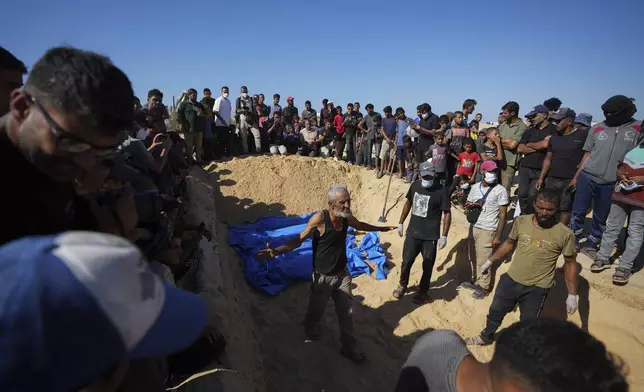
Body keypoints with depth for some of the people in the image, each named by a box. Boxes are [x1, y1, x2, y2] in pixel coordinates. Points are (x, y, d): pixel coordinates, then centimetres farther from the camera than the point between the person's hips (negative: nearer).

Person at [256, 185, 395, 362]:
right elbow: (299, 240, -26)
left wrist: (382, 228, 26)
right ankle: (310, 328, 54)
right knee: (317, 309, 19)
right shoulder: (320, 218, -27)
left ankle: (349, 347, 36)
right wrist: (276, 251, -41)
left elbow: (360, 225, 14)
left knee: (346, 312, 15)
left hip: (342, 273, 5)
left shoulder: (347, 217, -9)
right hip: (323, 276, -4)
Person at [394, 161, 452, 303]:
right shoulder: (415, 185, -1)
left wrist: (444, 235, -12)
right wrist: (401, 223, 13)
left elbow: (447, 213, -10)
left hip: (430, 236, -3)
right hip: (412, 232, 4)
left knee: (427, 266, 11)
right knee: (406, 261, 12)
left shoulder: (441, 191, -15)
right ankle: (402, 285, 36)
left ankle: (423, 291, 33)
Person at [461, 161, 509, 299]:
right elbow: (468, 204, 15)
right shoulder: (475, 187, 5)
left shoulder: (500, 191, -11)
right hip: (473, 227, 5)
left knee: (483, 260, 2)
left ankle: (483, 287, 18)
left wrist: (498, 236, -12)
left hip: (488, 230, -5)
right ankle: (475, 281, 31)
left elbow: (503, 215, -10)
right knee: (474, 258, 13)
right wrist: (468, 205, -11)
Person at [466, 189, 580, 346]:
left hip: (537, 289, -3)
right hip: (510, 280, 4)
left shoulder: (565, 234, -17)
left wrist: (572, 294, -4)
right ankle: (486, 337, 51)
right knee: (495, 312, 24)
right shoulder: (521, 221, -10)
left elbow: (570, 263, -5)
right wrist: (490, 261, 12)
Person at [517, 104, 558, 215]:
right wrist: (539, 146, -6)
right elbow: (520, 149, 4)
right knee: (523, 194, 0)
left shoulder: (553, 129, -2)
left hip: (540, 170, -4)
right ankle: (523, 217, 17)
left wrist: (529, 145, 1)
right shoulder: (529, 131, 12)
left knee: (532, 195, -8)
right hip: (525, 167, 4)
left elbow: (546, 144, -16)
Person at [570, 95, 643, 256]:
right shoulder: (597, 128, 3)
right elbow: (587, 154, 9)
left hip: (610, 183, 0)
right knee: (578, 211, 6)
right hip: (587, 177, 1)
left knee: (601, 217, 12)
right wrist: (576, 176, 8)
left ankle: (590, 245, 26)